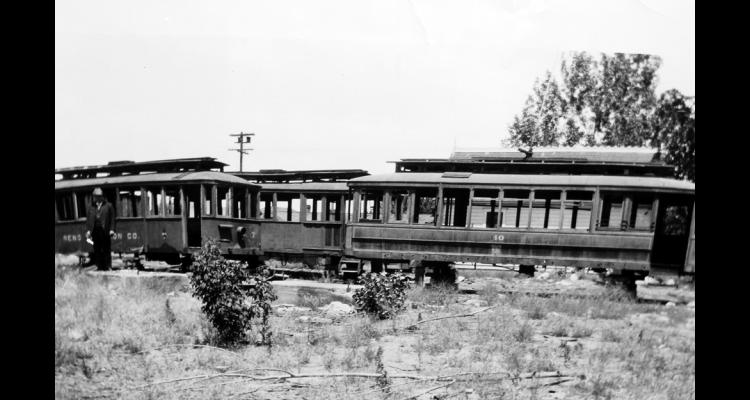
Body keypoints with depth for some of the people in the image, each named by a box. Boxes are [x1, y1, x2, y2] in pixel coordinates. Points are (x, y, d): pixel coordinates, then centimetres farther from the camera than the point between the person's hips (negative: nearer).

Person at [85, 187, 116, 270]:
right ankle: (99, 266, 9)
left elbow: (112, 219, 4)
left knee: (106, 250, -2)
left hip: (105, 232, -2)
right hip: (95, 232, 2)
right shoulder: (91, 207, 14)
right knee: (97, 250, 3)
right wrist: (88, 230, 0)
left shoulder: (108, 206, 8)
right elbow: (88, 220, 11)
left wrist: (111, 230, -5)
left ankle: (107, 266, 3)